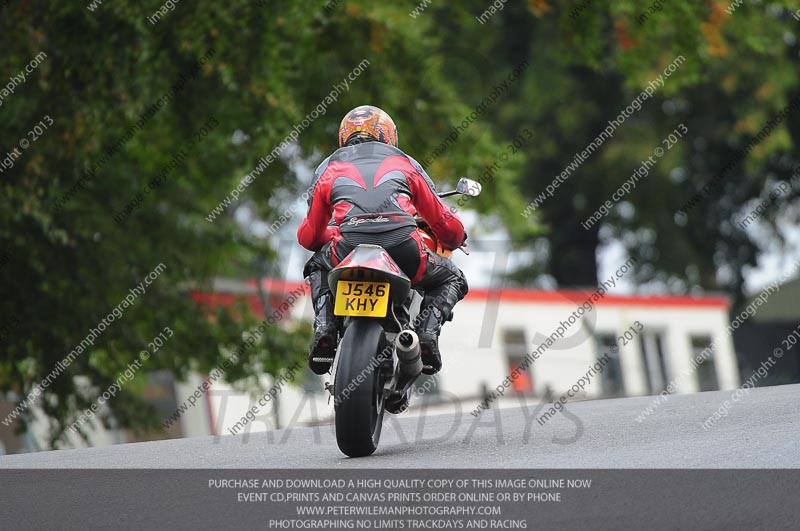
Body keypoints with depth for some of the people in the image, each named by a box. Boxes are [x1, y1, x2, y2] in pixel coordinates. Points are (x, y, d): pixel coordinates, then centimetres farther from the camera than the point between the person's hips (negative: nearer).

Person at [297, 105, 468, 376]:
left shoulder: (328, 168, 28)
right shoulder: (405, 163, 27)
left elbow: (308, 237, 33)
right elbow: (447, 225, 29)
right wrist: (454, 239, 54)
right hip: (403, 248, -1)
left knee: (318, 266, 37)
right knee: (452, 280, 28)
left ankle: (324, 328, 10)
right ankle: (427, 331, -1)